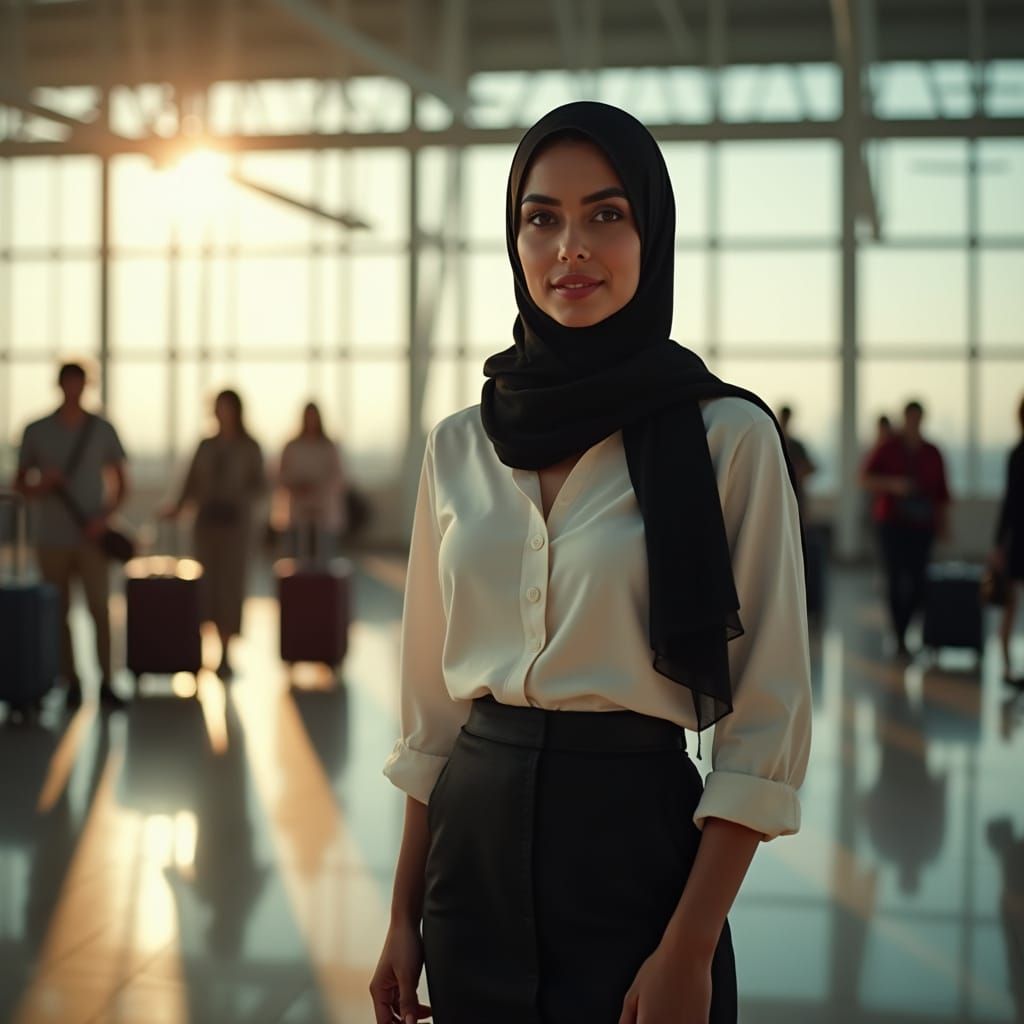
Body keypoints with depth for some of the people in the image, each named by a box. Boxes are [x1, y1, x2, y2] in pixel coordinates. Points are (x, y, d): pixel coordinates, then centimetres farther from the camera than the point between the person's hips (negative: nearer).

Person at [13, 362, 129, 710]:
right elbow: (20, 483, 11)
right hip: (53, 538, 1)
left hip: (92, 537, -1)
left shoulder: (102, 429, 4)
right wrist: (40, 486, -12)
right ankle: (72, 684, 9)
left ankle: (106, 683, -3)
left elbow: (121, 484, 6)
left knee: (100, 609, -7)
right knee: (59, 612, 3)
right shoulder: (37, 431, 4)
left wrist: (105, 517, -10)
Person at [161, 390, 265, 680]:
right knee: (209, 587, 0)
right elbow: (192, 484, 7)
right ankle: (223, 650, 12)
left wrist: (238, 500, -23)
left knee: (231, 586, -8)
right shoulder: (206, 446, 9)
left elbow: (259, 487, -4)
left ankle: (225, 657, -3)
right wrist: (178, 507, -11)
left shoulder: (249, 447, -1)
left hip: (236, 524, -4)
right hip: (206, 523, 4)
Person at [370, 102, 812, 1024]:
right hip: (476, 844, 4)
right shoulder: (460, 445, 4)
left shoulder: (728, 435, -8)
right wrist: (405, 917, 8)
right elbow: (430, 702, 9)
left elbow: (768, 722, -9)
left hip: (634, 841, -4)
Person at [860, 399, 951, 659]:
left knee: (918, 583, -5)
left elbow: (941, 492, 10)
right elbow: (865, 479, -3)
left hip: (921, 526, 2)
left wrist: (943, 523, 6)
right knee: (896, 580, -8)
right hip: (892, 523, -2)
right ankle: (900, 640, -3)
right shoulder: (887, 449, 1)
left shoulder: (932, 454, 8)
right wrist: (892, 484, -18)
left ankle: (901, 630, 16)